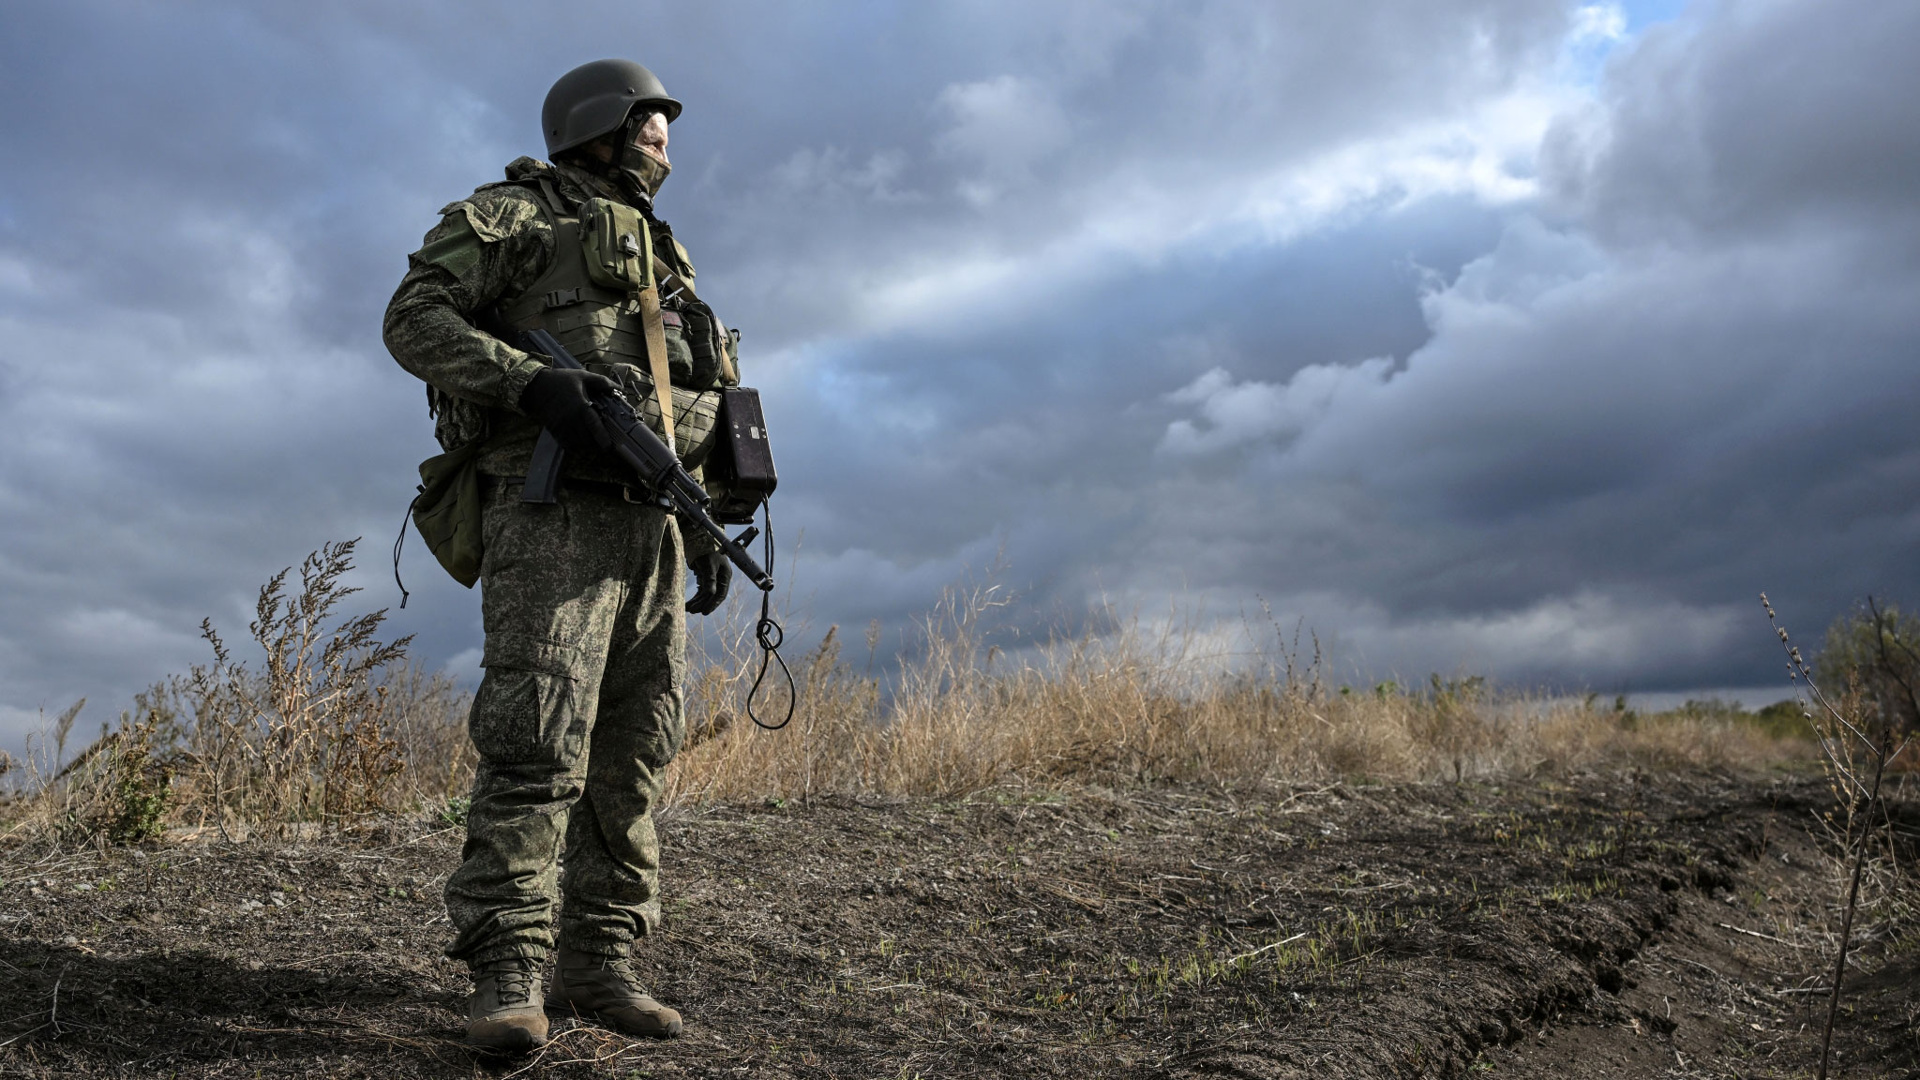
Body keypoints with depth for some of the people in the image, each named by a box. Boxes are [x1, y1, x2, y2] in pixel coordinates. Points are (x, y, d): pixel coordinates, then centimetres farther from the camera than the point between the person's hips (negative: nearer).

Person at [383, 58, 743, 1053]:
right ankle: (508, 975, -12)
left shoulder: (660, 261, 28)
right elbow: (416, 318, -5)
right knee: (538, 739, -16)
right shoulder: (515, 213, 8)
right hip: (550, 503, -7)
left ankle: (600, 965, 9)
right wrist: (535, 382, -20)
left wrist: (707, 538, 16)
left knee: (632, 753, 3)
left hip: (648, 519, 7)